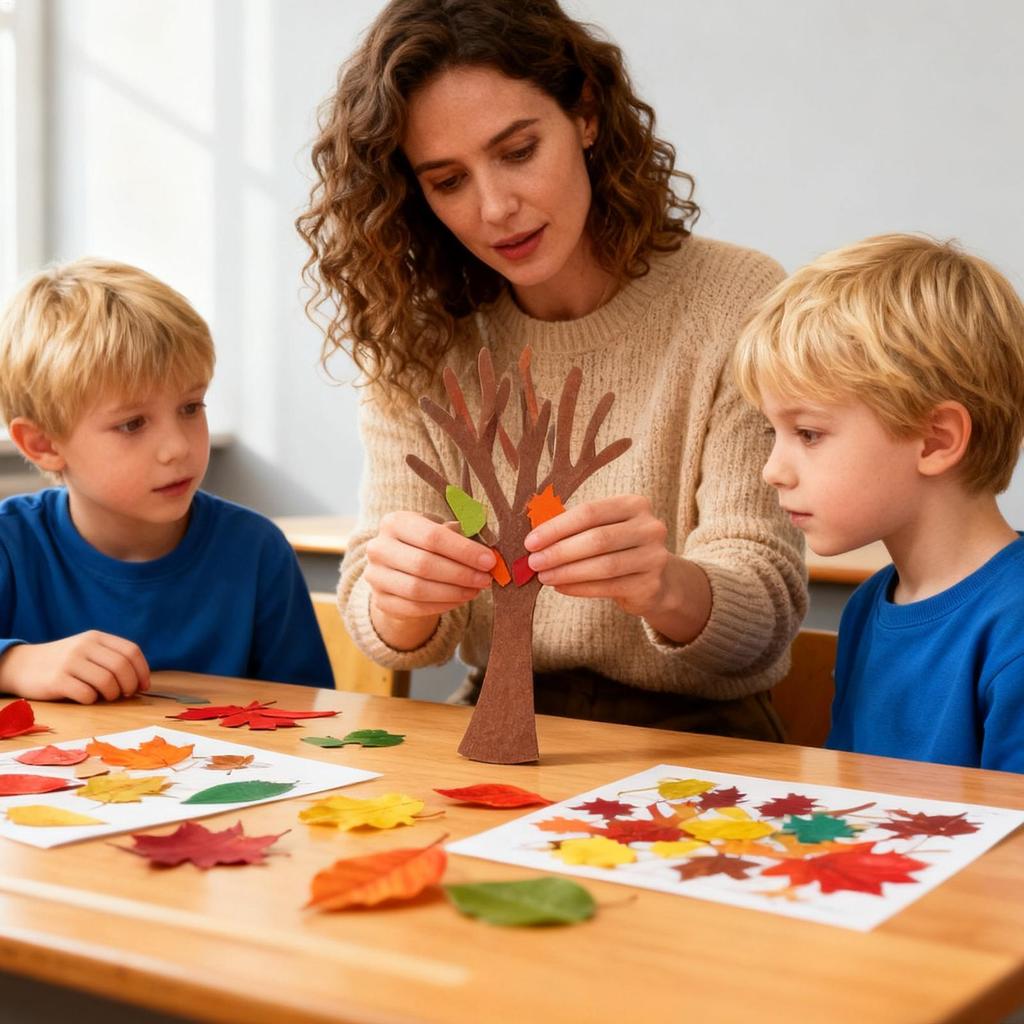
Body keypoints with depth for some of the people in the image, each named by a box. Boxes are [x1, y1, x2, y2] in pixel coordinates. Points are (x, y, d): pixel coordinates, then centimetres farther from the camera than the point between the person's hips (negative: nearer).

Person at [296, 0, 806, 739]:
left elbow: (767, 603, -11)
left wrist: (666, 588, -34)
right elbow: (386, 625, -3)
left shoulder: (735, 303, -8)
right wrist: (401, 599, -28)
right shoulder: (417, 340, 1)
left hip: (695, 735, -4)